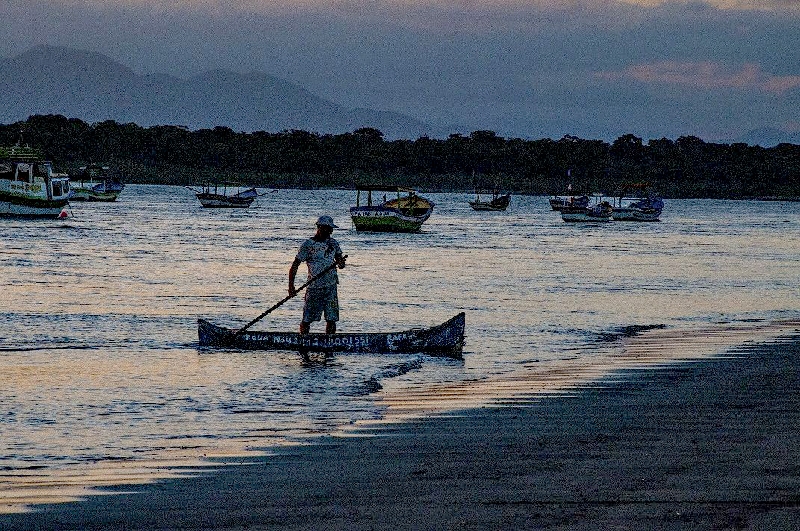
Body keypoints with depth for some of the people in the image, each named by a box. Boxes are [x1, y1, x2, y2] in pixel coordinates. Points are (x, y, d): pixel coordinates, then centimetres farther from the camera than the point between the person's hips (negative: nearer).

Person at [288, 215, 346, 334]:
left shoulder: (333, 243, 10)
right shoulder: (308, 245, -4)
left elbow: (339, 258, 7)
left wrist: (340, 263, -19)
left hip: (330, 287, 3)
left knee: (331, 319, -1)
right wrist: (291, 286, -13)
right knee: (307, 320, -3)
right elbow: (294, 266, -4)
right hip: (314, 287, -3)